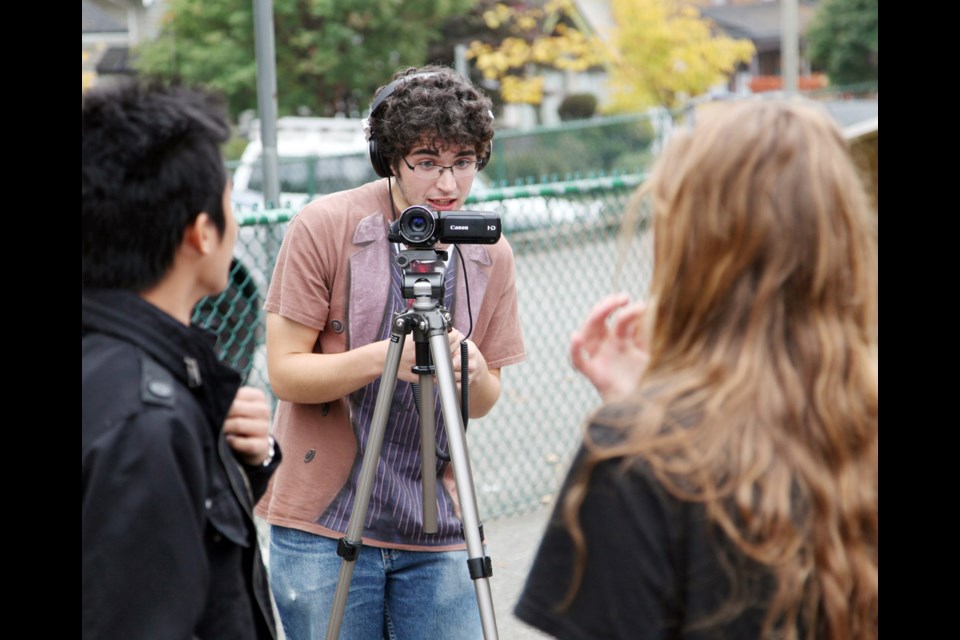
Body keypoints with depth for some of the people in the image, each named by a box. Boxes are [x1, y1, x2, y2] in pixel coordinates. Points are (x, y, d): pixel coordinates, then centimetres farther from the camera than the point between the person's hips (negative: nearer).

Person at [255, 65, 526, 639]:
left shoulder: (490, 253, 4)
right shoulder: (324, 227, -8)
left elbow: (486, 401, 10)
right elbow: (285, 372, -9)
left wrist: (474, 376, -14)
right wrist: (382, 357, -26)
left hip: (437, 531, 3)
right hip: (324, 525, -3)